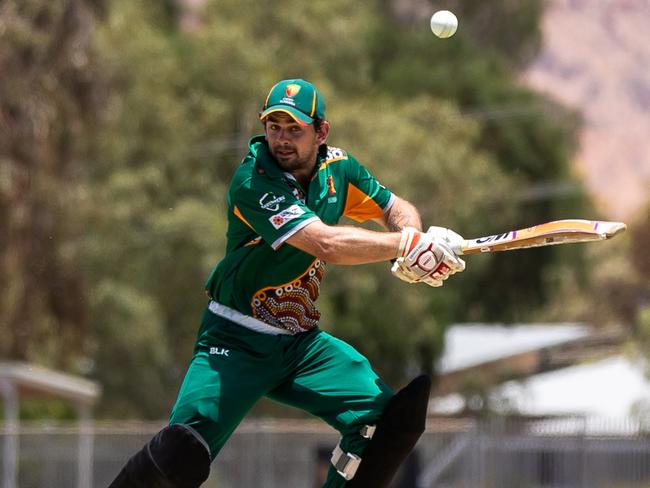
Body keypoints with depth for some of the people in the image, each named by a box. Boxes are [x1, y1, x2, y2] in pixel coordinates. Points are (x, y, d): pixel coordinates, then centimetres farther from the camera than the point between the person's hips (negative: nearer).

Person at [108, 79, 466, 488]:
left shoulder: (336, 167, 2)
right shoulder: (254, 181, -20)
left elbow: (395, 209, 15)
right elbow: (326, 244, -30)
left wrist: (411, 256, -8)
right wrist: (408, 243, -25)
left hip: (304, 342, 6)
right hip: (238, 342, -6)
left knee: (391, 418, -11)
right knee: (183, 454, -24)